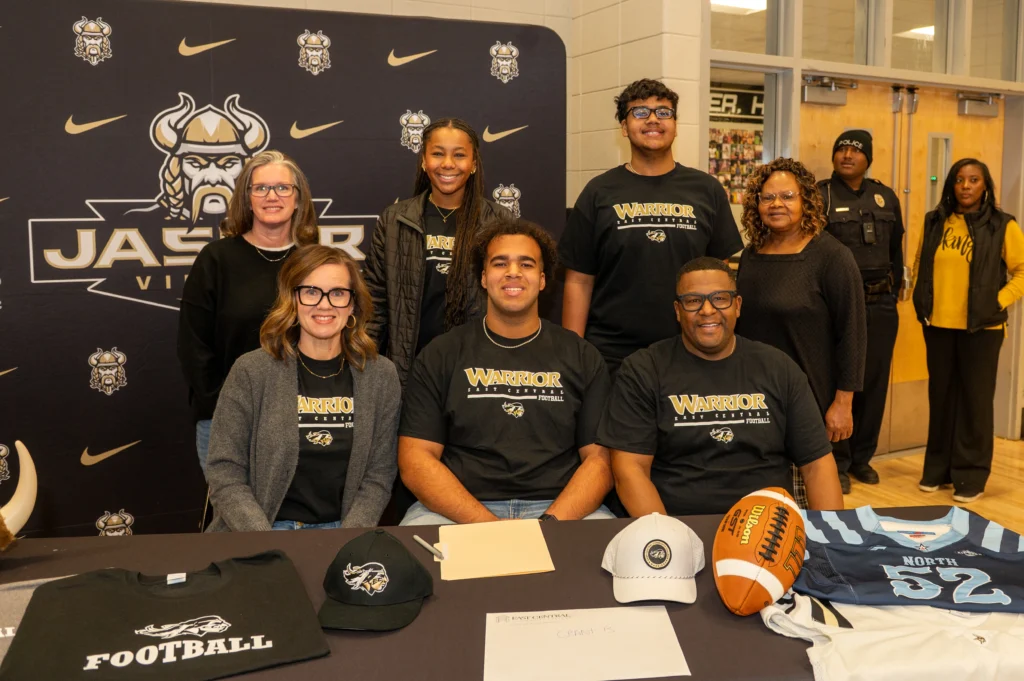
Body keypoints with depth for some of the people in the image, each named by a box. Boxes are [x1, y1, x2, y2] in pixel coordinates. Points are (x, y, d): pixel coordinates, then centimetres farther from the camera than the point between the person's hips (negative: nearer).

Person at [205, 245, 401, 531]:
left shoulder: (380, 376, 3)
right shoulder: (251, 371, -2)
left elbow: (379, 476, 3)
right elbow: (225, 473, -3)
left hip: (339, 529, 2)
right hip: (260, 531, -1)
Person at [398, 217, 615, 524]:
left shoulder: (582, 358, 10)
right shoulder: (441, 355, 7)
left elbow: (600, 459, 4)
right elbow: (415, 460, -1)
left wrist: (550, 523, -15)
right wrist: (489, 526, -14)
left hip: (559, 510, 1)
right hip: (457, 509, 0)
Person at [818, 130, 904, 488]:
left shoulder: (886, 197, 11)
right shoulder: (820, 195, -4)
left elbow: (896, 250, 17)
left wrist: (894, 291, 13)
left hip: (880, 305, 5)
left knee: (874, 381, 9)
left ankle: (862, 457, 23)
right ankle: (836, 461, 12)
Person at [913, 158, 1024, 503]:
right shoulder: (934, 222, 6)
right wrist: (922, 302, 6)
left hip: (981, 326, -3)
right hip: (937, 324, 3)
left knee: (975, 398, 2)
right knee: (941, 395, 11)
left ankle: (971, 474, 11)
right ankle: (938, 467, 22)